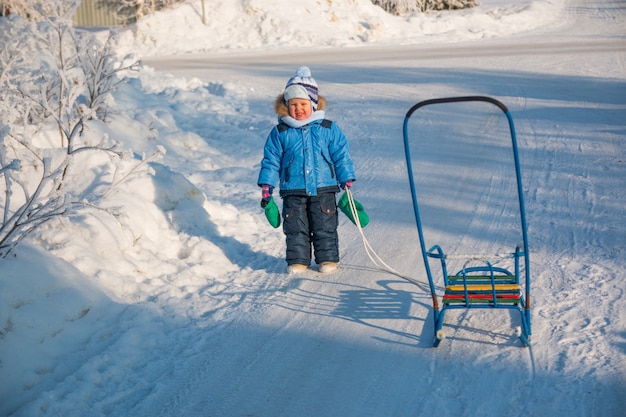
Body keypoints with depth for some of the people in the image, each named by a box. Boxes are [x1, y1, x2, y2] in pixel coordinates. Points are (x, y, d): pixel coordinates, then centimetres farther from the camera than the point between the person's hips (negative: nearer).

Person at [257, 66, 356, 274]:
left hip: (324, 189, 0)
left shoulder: (329, 129, 1)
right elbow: (271, 161, 4)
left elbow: (341, 156, 5)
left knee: (325, 227, 4)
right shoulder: (280, 133, 1)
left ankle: (327, 258, 18)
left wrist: (347, 181, 2)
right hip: (293, 192, 0)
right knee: (296, 228, 4)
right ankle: (297, 260, 16)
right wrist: (266, 187, 1)